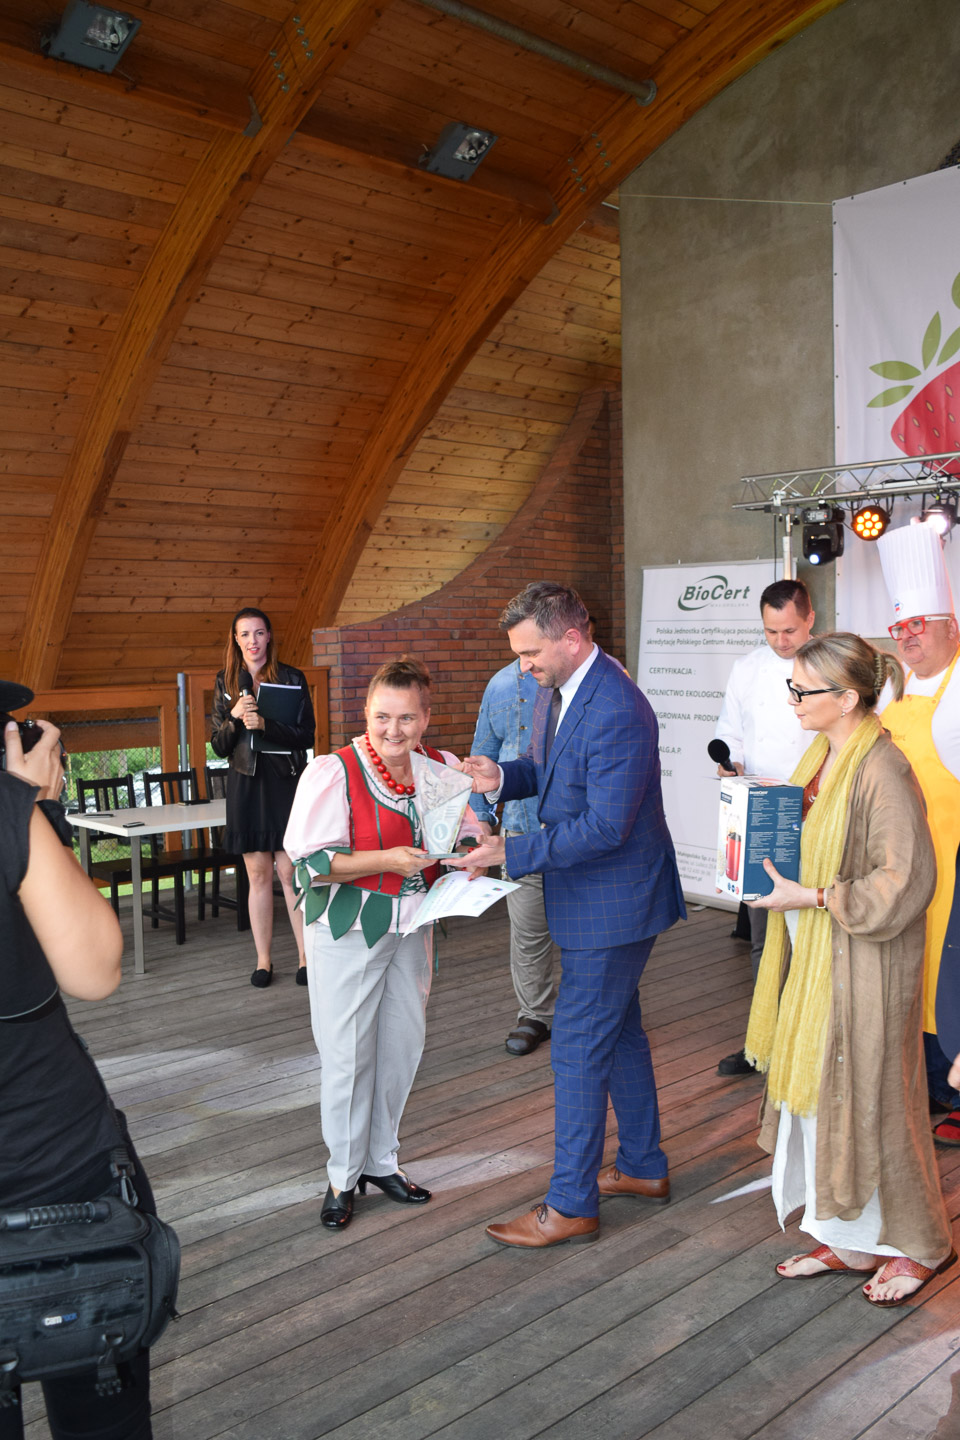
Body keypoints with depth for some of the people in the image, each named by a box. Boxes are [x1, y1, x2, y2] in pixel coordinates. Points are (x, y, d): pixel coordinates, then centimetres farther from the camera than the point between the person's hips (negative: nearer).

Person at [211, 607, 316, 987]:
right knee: (258, 874, 6)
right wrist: (234, 717, -12)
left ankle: (306, 956, 6)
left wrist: (265, 724, -19)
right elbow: (218, 746, 7)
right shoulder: (226, 683, 8)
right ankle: (263, 960, 15)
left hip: (286, 783, -2)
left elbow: (307, 735, -6)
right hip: (246, 784, 3)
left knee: (289, 871, -4)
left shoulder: (291, 678, 0)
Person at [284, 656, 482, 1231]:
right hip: (348, 929, -5)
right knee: (348, 1052, 3)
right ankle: (344, 1175, 22)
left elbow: (470, 835, 13)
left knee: (404, 1044, 14)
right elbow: (310, 862, -17)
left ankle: (382, 1161, 33)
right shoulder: (333, 772, -15)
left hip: (412, 925, 5)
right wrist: (387, 860, -26)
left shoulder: (444, 769, 0)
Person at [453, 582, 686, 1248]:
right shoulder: (557, 689, 4)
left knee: (578, 1048, -1)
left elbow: (605, 826, -28)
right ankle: (644, 1167, 39)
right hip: (588, 893, 10)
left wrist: (512, 853, -26)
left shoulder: (617, 713, -27)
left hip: (614, 901, -10)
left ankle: (571, 1205, 14)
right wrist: (502, 776, -3)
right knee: (619, 1031, 21)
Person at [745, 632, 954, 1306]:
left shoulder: (882, 771, -21)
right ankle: (848, 1238, 30)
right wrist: (771, 858, 2)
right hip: (813, 956, 9)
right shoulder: (821, 756, 6)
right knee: (816, 1092, 14)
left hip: (865, 967, -9)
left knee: (866, 1096, 5)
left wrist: (811, 898, -21)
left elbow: (905, 882, -22)